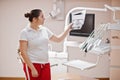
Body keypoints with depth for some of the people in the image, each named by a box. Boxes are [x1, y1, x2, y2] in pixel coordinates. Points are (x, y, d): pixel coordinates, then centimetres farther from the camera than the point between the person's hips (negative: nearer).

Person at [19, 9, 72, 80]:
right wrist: (33, 69, -18)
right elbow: (23, 52, -14)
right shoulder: (25, 32, -10)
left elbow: (58, 39, 19)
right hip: (32, 65, -5)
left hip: (46, 65, 6)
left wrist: (68, 29, 10)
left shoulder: (45, 30, 7)